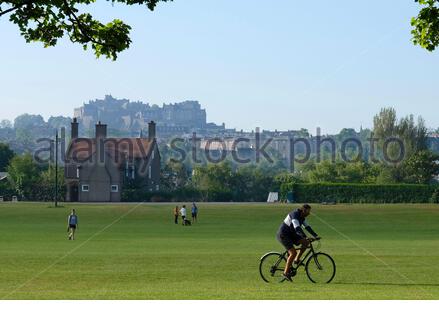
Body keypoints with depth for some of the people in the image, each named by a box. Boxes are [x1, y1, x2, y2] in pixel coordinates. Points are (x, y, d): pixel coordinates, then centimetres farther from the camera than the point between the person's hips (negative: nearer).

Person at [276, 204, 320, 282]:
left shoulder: (302, 217, 7)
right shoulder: (294, 215, -22)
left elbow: (307, 227, 12)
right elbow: (297, 228, -34)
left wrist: (315, 235, 3)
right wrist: (305, 237, -40)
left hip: (291, 234, 9)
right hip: (283, 235, -9)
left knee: (306, 242, -5)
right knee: (293, 253, -20)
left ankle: (296, 261, 2)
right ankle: (286, 273, -10)